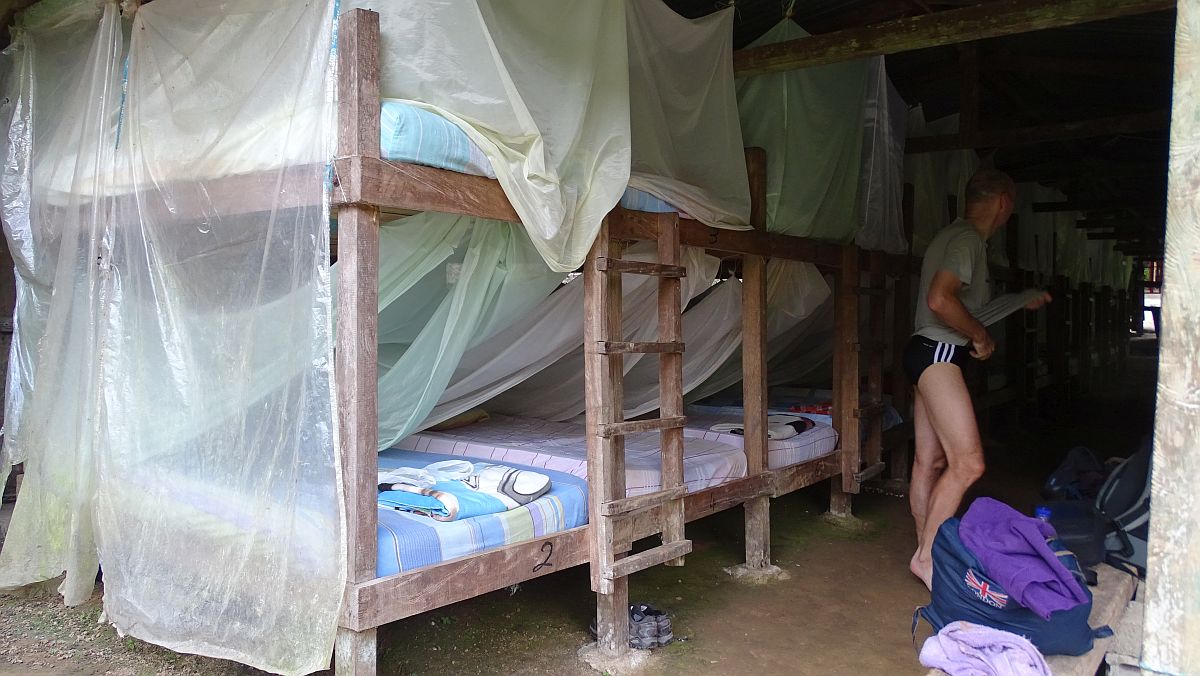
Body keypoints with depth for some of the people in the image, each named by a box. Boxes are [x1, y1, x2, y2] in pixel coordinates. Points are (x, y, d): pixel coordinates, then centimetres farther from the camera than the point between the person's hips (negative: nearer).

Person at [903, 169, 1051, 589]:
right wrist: (981, 337, -12)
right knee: (968, 463, -13)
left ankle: (925, 551, 18)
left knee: (930, 461, 11)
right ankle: (927, 555, -8)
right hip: (938, 350, -11)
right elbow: (940, 300, -26)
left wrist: (1022, 303, 36)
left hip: (931, 354, 11)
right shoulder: (968, 239, -12)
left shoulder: (959, 236, 21)